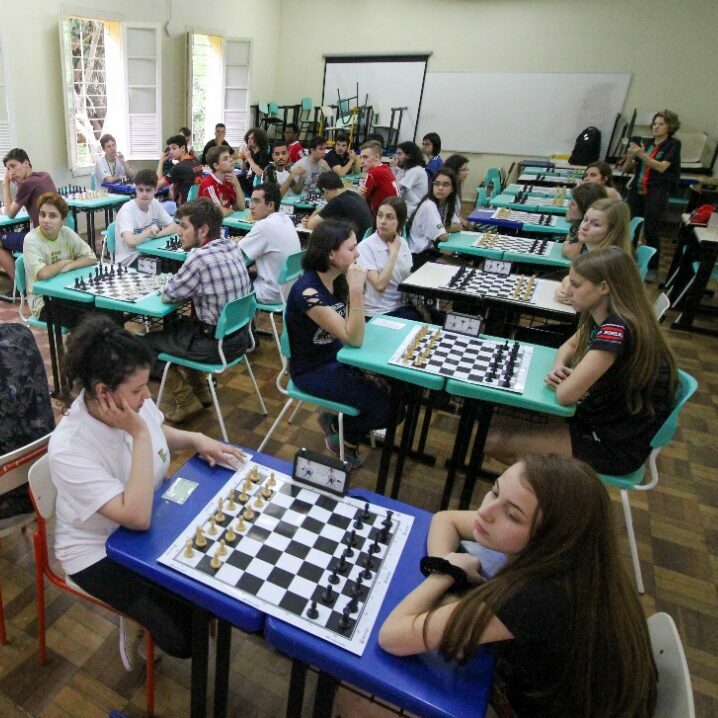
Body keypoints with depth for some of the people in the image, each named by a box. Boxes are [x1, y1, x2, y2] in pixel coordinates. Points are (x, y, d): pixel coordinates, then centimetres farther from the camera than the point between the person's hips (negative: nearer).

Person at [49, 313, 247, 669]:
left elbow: (160, 434, 8)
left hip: (152, 517, 6)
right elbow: (137, 518, -36)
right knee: (184, 635, -15)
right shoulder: (69, 449, -33)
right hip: (100, 552, -6)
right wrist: (139, 434, -39)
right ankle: (138, 624, 20)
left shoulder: (134, 400, -16)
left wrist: (197, 439, -12)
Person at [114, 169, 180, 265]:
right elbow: (131, 242, -34)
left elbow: (174, 227, 2)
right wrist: (149, 232, -18)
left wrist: (156, 234, -15)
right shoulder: (127, 210, -20)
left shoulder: (155, 204, -1)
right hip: (129, 260, -6)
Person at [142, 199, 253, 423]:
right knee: (174, 326, 30)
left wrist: (176, 280, 6)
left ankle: (187, 401, 18)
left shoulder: (200, 258, -24)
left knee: (148, 341, 12)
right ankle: (200, 391, 36)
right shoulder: (232, 246, 1)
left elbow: (167, 295, -11)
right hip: (240, 334, 8)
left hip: (217, 345, -8)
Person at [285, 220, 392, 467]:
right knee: (385, 406, -14)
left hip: (337, 356, 8)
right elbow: (354, 339, -29)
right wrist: (357, 289, -34)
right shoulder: (308, 291, -27)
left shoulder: (337, 279, -2)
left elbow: (353, 330, -4)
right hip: (314, 370, -8)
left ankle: (339, 421, 19)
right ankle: (342, 434, 16)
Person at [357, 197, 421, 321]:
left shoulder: (403, 243, 6)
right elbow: (380, 285, -21)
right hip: (379, 312, -5)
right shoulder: (365, 247, -13)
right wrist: (394, 251, -17)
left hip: (404, 305, 5)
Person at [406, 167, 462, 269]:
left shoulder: (450, 202, 3)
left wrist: (443, 229, -11)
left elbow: (458, 226, 3)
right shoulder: (429, 206, -22)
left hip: (431, 250, 7)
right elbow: (443, 236, -24)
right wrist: (443, 230, -4)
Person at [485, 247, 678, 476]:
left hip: (617, 446, -8)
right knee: (495, 418, 7)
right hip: (601, 418, 9)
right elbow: (570, 346, 16)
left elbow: (565, 394, -32)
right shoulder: (604, 317, -1)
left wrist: (564, 379, -8)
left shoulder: (617, 330, -29)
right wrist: (558, 368, -7)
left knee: (495, 441, -11)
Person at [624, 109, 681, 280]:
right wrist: (631, 156, -9)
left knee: (651, 231, -5)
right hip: (636, 190, 4)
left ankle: (652, 268, 4)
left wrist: (641, 155, -21)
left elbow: (662, 167, -13)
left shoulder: (673, 144, 1)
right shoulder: (645, 143, 12)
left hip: (657, 193, -4)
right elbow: (626, 169, 12)